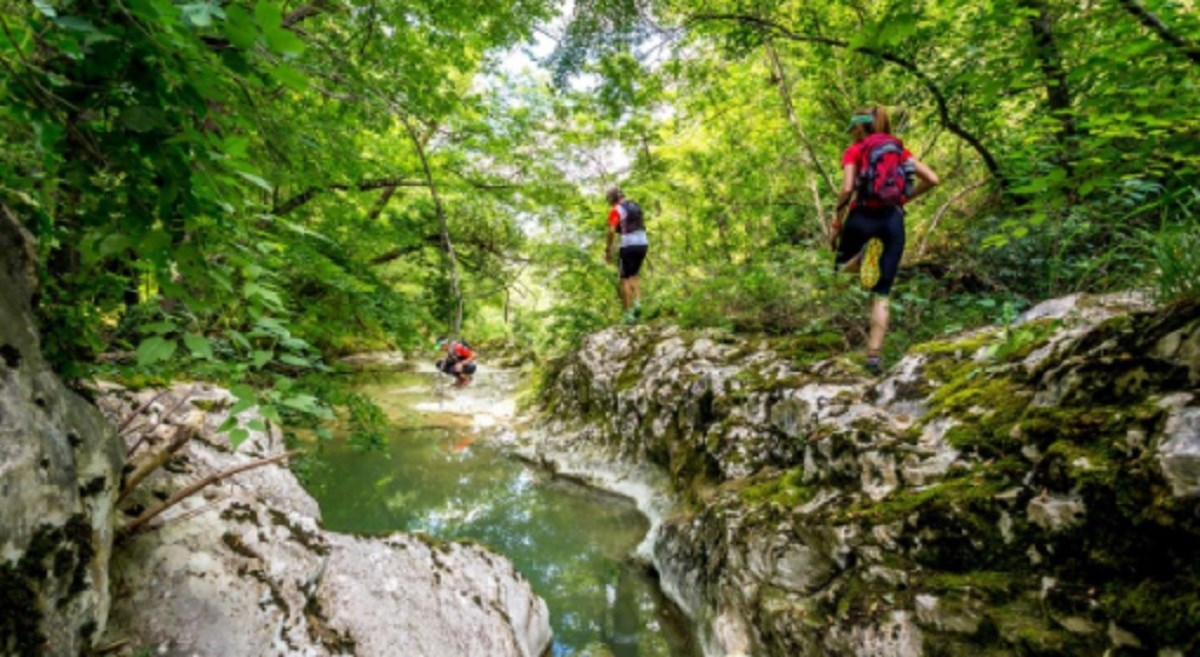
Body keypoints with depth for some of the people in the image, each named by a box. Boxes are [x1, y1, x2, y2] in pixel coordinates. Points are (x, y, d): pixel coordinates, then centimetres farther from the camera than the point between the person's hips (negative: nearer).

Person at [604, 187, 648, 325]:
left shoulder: (615, 210, -6)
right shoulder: (636, 207, 17)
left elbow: (611, 231, -16)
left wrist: (608, 251, -9)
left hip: (628, 246, -6)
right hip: (643, 244, 6)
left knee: (625, 280, 4)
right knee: (633, 276, 23)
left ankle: (628, 314, 2)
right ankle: (637, 302, 2)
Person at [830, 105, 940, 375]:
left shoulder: (854, 151, 4)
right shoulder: (900, 148, 16)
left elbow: (847, 188, -12)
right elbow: (933, 179, 8)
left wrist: (836, 223, -3)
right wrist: (905, 197, 19)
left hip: (862, 216, -3)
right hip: (894, 221, 3)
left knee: (842, 263, 29)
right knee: (882, 295, 5)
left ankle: (861, 259, -3)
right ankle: (874, 354, -4)